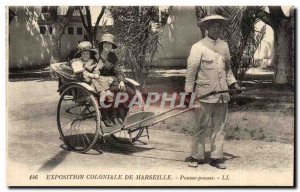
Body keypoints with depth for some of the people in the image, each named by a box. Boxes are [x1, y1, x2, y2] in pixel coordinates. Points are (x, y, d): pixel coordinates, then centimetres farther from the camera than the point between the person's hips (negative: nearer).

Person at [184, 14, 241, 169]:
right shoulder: (198, 47, -4)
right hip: (204, 95, -5)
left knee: (219, 127, 8)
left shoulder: (224, 45, 13)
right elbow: (191, 71, -6)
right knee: (200, 127, 2)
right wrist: (189, 93, -8)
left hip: (222, 95, 5)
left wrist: (232, 82, 11)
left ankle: (216, 157, 16)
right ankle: (196, 157, 13)